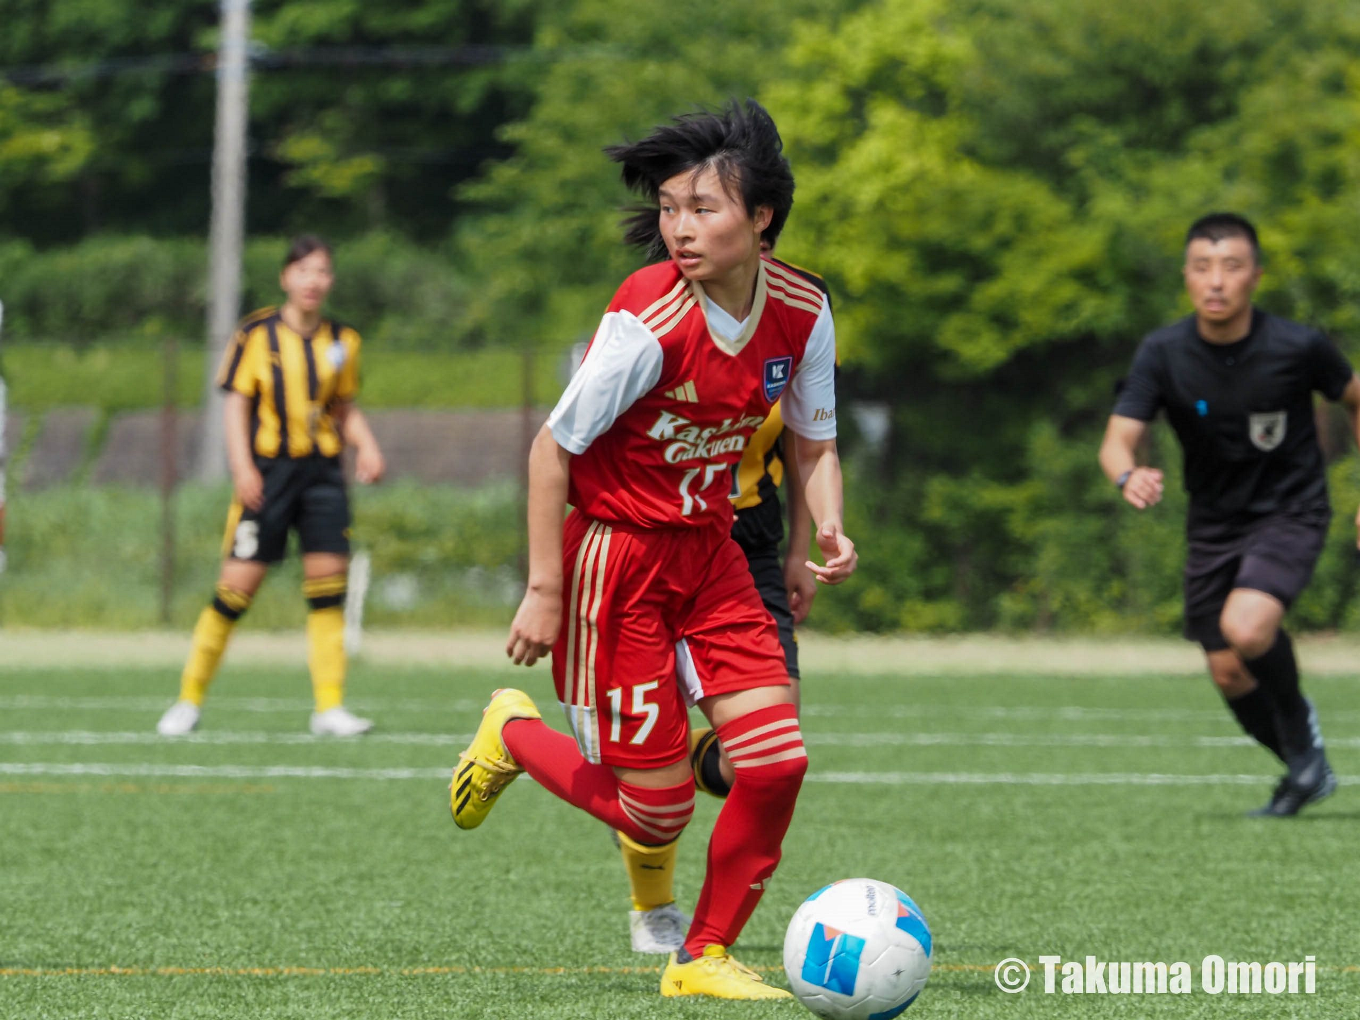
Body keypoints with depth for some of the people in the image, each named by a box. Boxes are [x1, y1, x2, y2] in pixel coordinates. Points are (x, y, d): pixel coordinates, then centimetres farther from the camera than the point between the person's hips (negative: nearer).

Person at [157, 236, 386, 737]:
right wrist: (243, 467, -14)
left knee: (329, 585, -6)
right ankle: (190, 699, 7)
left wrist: (366, 446, 1)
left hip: (323, 471, 3)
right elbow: (236, 403, -2)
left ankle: (330, 706, -1)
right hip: (267, 472, -3)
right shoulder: (256, 334, -2)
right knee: (237, 586, -6)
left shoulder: (342, 340, 9)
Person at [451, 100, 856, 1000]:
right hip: (617, 556, -6)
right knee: (655, 811, -3)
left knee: (779, 762, -6)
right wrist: (543, 589, -15)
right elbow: (554, 446, -14)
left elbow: (815, 443, 10)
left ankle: (705, 958, 12)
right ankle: (515, 736, 26)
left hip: (709, 553, 6)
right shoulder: (649, 323, -23)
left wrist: (829, 529, -10)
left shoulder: (801, 312, -6)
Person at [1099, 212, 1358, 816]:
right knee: (1229, 675, 8)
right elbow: (1118, 440, -20)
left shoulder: (1297, 348, -18)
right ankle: (1306, 772, 32)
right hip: (1213, 526, 4)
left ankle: (1298, 721, -1)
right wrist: (1128, 477, -44)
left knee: (1245, 627, -29)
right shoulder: (1163, 354, -15)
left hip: (1291, 513, -4)